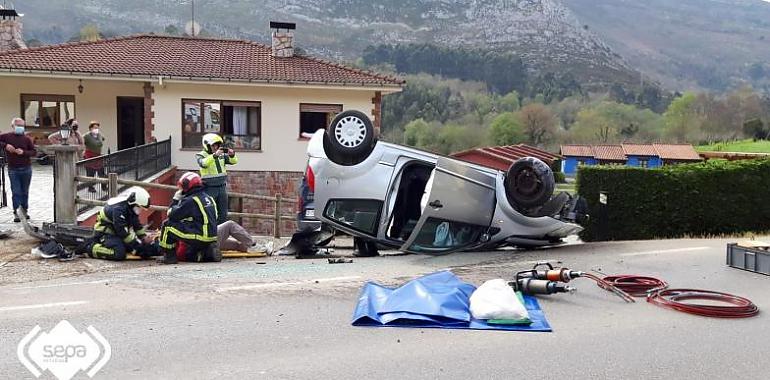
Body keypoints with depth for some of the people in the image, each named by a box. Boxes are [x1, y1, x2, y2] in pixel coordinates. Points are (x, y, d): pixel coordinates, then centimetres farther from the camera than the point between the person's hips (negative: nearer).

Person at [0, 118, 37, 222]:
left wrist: (23, 152, -16)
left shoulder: (27, 139, 4)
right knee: (16, 192, -2)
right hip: (13, 170, -1)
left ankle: (24, 210, 22)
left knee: (25, 191, 10)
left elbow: (34, 152, 1)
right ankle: (16, 213, 1)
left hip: (26, 169, 2)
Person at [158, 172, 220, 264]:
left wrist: (175, 200, 8)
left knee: (167, 224, 1)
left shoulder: (190, 200, -12)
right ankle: (208, 252, 7)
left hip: (199, 237, -9)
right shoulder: (209, 198, 14)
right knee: (183, 254, 27)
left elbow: (171, 215, -6)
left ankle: (169, 256, 6)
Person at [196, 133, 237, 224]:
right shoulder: (201, 155, -7)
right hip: (209, 188, -5)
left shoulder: (222, 155, 8)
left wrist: (232, 155, -24)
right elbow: (203, 163, -28)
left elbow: (233, 161, -2)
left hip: (222, 187, 5)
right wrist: (215, 155, -42)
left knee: (223, 213, 9)